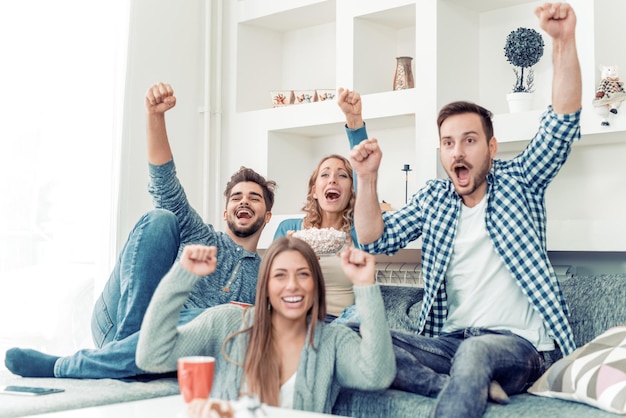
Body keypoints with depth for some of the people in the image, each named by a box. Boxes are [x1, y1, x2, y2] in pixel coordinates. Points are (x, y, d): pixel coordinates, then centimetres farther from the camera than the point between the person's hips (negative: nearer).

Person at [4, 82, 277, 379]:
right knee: (160, 219, -16)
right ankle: (126, 338, -29)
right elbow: (163, 182, 9)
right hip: (120, 321, 0)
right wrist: (155, 115, -7)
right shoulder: (201, 238, 23)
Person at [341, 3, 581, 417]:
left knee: (474, 351, -40)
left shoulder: (518, 181, 5)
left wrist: (564, 39, -21)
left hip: (521, 345, -4)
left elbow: (563, 121, -8)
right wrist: (367, 178, -9)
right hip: (450, 341, 5)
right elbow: (375, 239, 6)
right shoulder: (433, 198, 15)